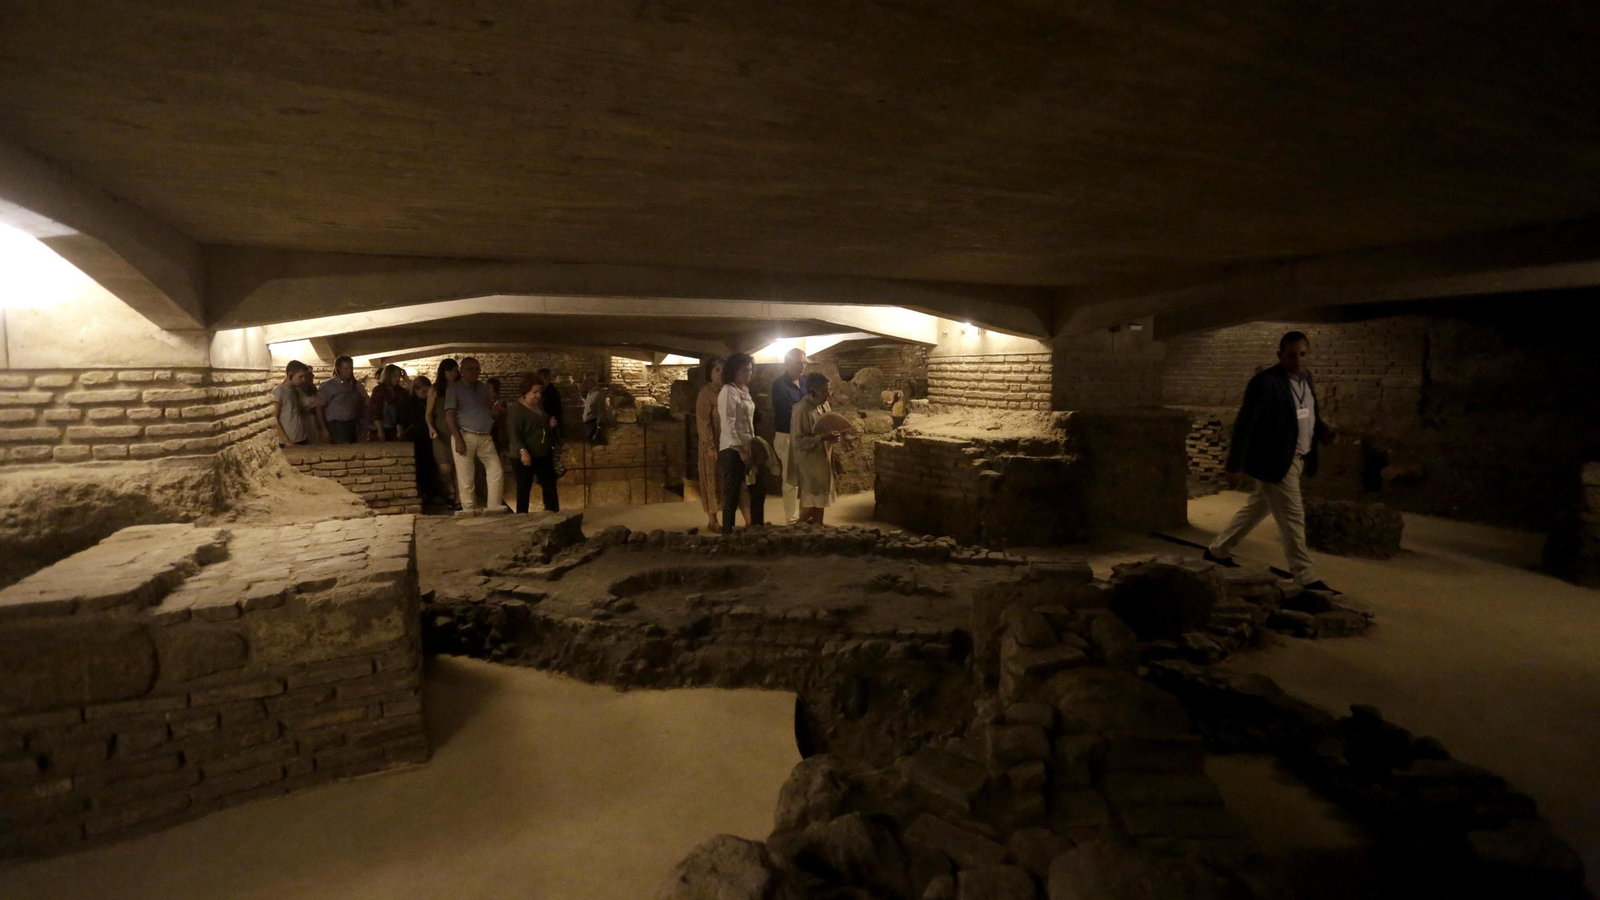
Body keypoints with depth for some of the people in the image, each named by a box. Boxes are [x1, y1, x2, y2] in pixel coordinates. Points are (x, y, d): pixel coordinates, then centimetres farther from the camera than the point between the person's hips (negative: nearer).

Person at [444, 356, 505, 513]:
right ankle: (469, 511, 10)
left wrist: (491, 406, 0)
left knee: (496, 471, 2)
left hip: (485, 437, 5)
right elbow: (450, 415, -8)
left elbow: (491, 411, 25)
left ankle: (495, 507, 10)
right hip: (465, 436, -5)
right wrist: (458, 439, -16)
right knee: (466, 477, 0)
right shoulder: (455, 388, -2)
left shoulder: (483, 387, 14)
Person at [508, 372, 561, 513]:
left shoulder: (538, 406, 14)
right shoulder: (515, 408, -12)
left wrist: (550, 425, 7)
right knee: (524, 491, 0)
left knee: (550, 487, 8)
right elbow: (514, 434, -21)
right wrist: (522, 451, -34)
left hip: (543, 455, 8)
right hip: (524, 457, -8)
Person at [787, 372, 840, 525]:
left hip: (823, 460, 9)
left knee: (820, 499, 17)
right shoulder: (802, 409, -23)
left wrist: (832, 435, -1)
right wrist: (823, 438, -30)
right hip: (808, 463, -9)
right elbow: (798, 441, -26)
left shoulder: (824, 404, 5)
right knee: (810, 503, 2)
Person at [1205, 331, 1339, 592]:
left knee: (1257, 508, 17)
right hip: (1276, 461, -9)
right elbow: (1244, 424, -20)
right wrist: (1235, 465, -23)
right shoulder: (1265, 382, -18)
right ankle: (1306, 578, 5)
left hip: (1297, 459, 9)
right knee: (1293, 518, -4)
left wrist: (1321, 430, 0)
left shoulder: (1305, 377, 8)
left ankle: (1218, 551, 30)